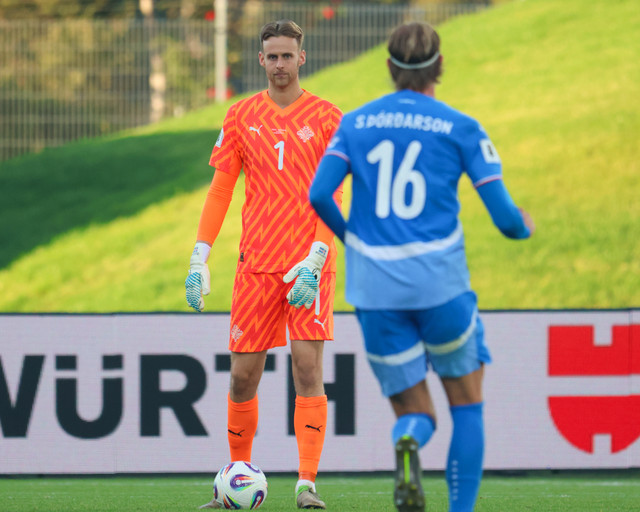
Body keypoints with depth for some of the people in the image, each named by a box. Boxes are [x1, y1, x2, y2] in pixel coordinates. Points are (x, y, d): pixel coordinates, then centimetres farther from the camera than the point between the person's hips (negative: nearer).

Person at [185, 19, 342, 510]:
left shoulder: (326, 118, 1)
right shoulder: (241, 117, 8)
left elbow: (331, 198, -4)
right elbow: (220, 190, 9)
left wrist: (314, 261, -16)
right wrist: (199, 260, 2)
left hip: (310, 262, -2)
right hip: (256, 262, 2)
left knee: (308, 367, -12)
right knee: (243, 374, 2)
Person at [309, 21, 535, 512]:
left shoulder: (355, 123, 7)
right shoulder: (461, 129, -1)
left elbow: (318, 195, -4)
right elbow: (504, 215, -4)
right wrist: (524, 227, 19)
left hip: (375, 288, 2)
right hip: (439, 280, -2)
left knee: (414, 413, 11)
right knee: (467, 405, 17)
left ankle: (407, 442, -26)